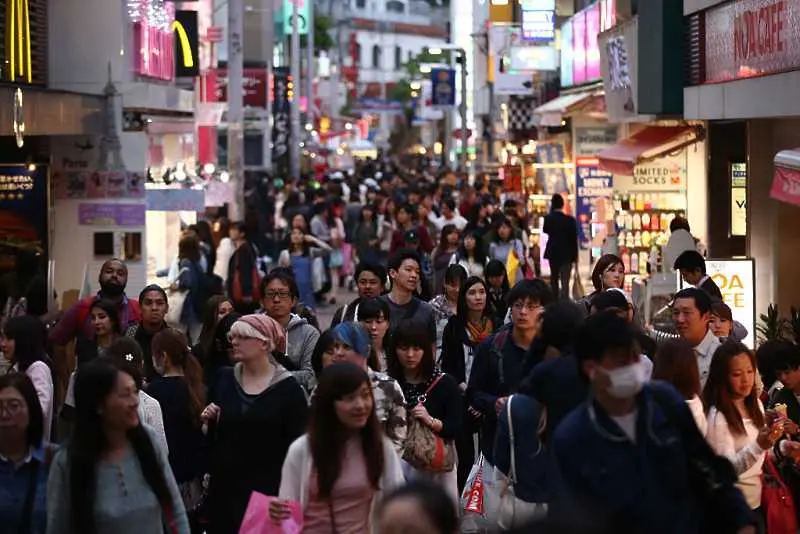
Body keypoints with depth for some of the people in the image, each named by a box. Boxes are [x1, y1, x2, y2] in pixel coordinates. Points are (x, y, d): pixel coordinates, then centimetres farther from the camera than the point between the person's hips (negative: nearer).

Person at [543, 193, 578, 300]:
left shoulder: (548, 218, -8)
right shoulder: (570, 220, -14)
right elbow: (574, 238, -9)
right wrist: (575, 255, 1)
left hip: (552, 252, 3)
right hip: (567, 254, -3)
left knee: (554, 279, 22)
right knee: (565, 281, -7)